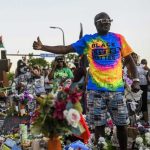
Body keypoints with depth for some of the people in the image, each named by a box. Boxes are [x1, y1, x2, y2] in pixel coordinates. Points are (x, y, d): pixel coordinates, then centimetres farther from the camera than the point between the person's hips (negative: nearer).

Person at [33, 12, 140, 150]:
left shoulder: (118, 38, 8)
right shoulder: (88, 40, 5)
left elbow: (129, 60, 12)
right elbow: (65, 49, 2)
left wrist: (136, 79, 0)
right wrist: (43, 47, -8)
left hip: (116, 88, 1)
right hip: (96, 89, -1)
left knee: (122, 124, 7)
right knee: (99, 124, 4)